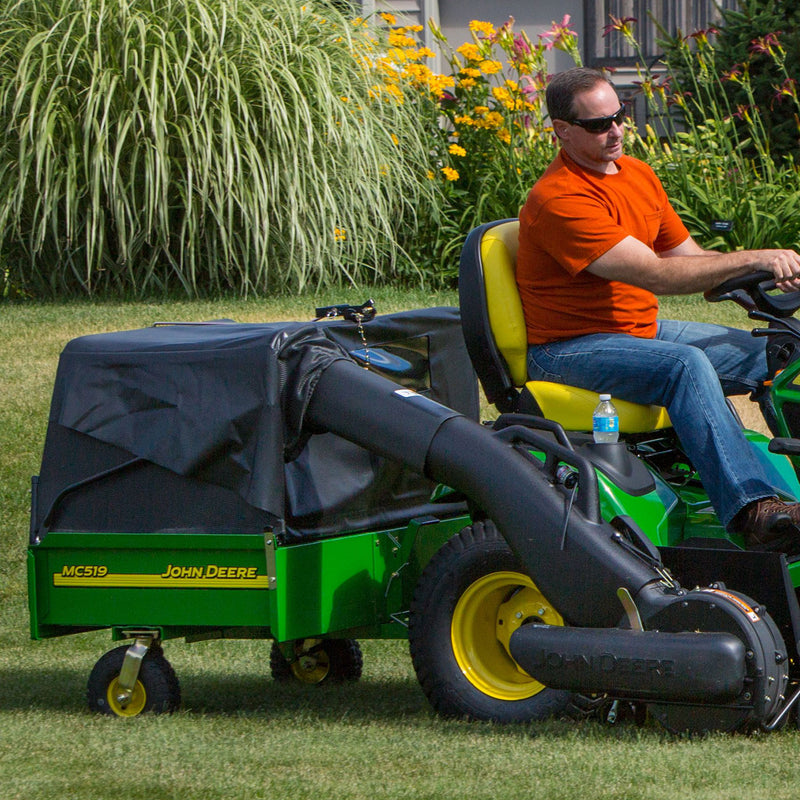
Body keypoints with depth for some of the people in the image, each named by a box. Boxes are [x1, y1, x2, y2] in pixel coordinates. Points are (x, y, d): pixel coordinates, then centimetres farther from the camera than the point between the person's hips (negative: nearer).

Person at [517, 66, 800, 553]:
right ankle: (753, 510, -44)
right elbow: (657, 275, -27)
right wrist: (753, 260, -28)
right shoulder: (559, 200, -20)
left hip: (640, 329, 9)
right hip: (570, 349, -9)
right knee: (686, 363, -35)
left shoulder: (638, 175, 10)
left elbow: (690, 257, 12)